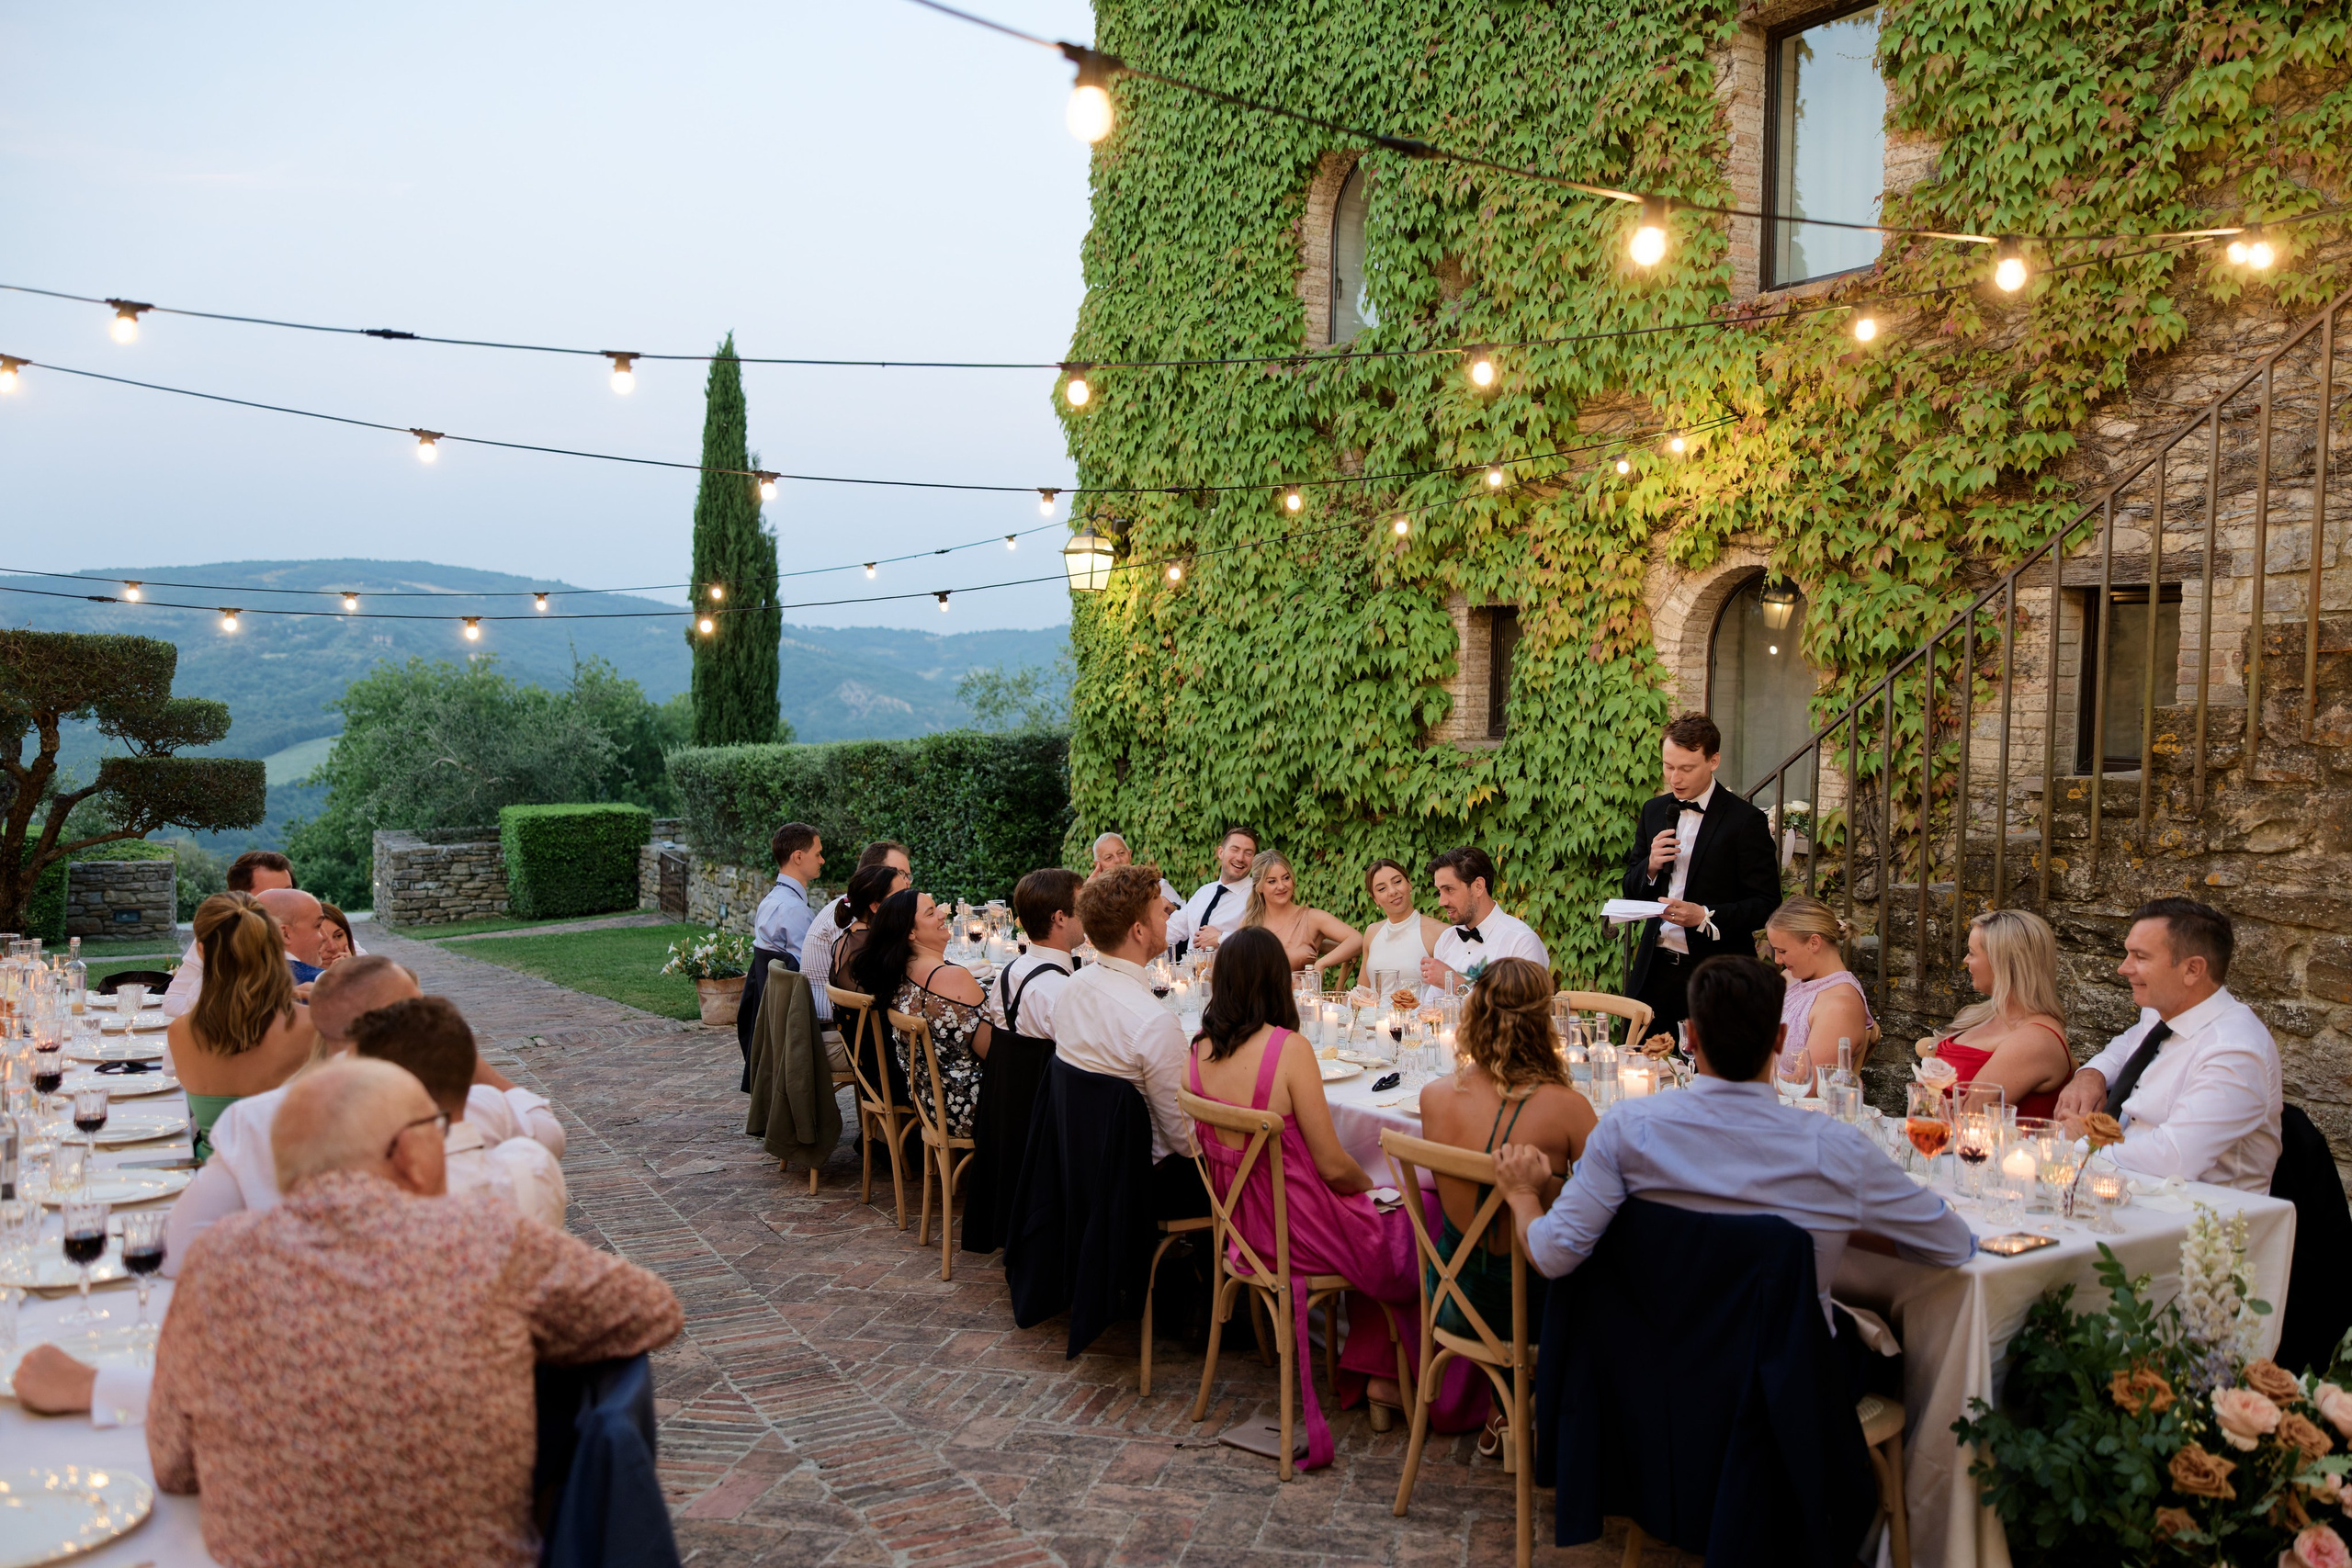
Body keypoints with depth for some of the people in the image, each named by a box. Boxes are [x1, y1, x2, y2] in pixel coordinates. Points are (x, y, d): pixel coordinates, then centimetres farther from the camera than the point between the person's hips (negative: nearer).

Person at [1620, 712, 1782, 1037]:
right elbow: (1631, 888, 16)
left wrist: (1705, 917, -22)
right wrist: (1650, 867, -5)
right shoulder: (1654, 811, 11)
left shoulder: (1745, 821, -7)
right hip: (1654, 968, 5)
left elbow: (1766, 905, -9)